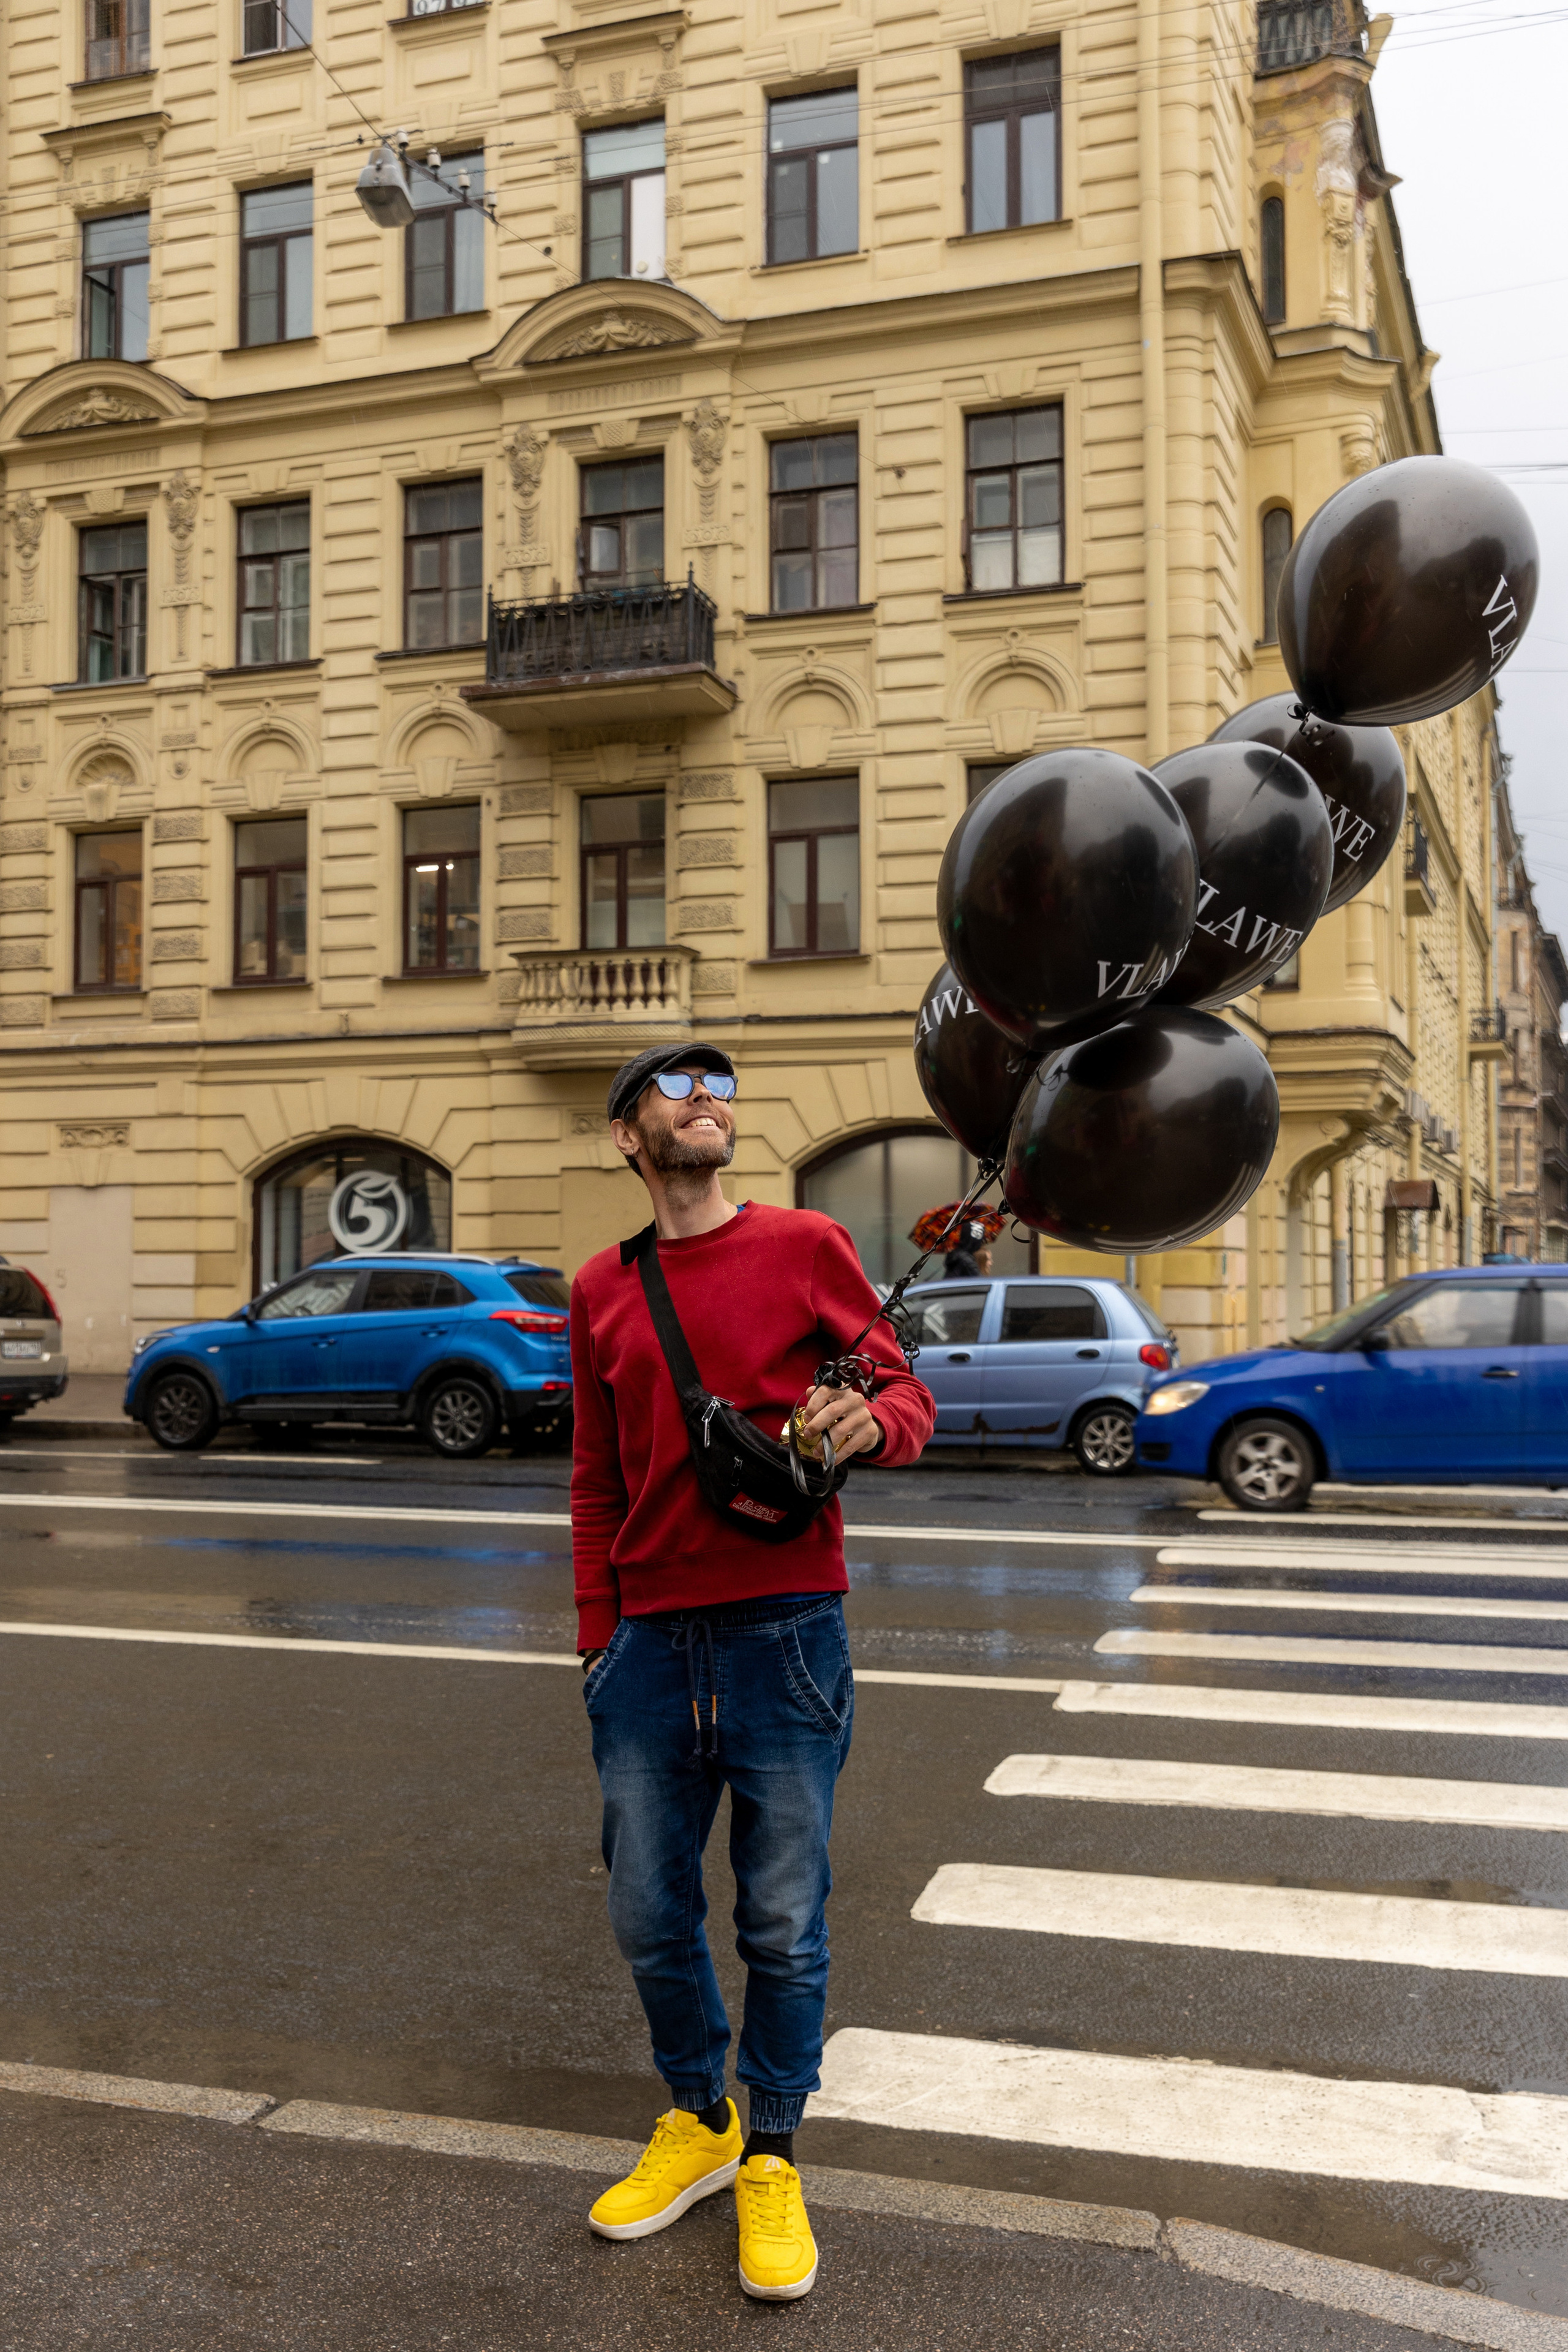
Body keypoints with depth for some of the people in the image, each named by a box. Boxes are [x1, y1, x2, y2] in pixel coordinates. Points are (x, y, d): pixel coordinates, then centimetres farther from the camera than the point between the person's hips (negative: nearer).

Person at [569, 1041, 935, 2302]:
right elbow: (597, 1484, 14)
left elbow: (908, 1395, 2)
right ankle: (698, 2123, 35)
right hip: (651, 1643, 3)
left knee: (783, 1924, 5)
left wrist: (868, 1421, -21)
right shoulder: (602, 1289, 9)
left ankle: (773, 2161, 26)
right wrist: (599, 1641, 13)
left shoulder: (807, 1247, 0)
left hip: (784, 1631, -3)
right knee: (650, 1917, 11)